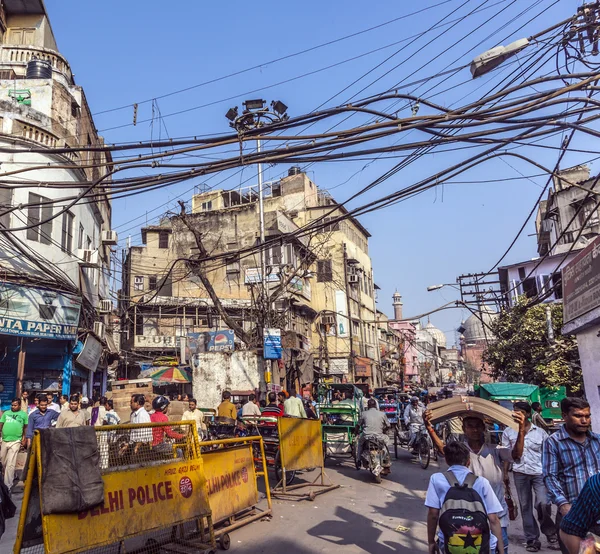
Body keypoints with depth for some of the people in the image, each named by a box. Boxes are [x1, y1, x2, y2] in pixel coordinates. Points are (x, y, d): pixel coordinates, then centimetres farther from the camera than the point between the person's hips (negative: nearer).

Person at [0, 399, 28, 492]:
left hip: (15, 441, -4)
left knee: (10, 464, -6)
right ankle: (11, 476, 40)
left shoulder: (23, 414, 4)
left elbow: (26, 427, 6)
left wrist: (24, 438, 0)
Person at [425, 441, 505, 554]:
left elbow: (433, 513, -2)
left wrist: (431, 542, 9)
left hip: (450, 544, 0)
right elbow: (494, 520, 2)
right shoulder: (482, 482, 5)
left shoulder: (437, 479, 2)